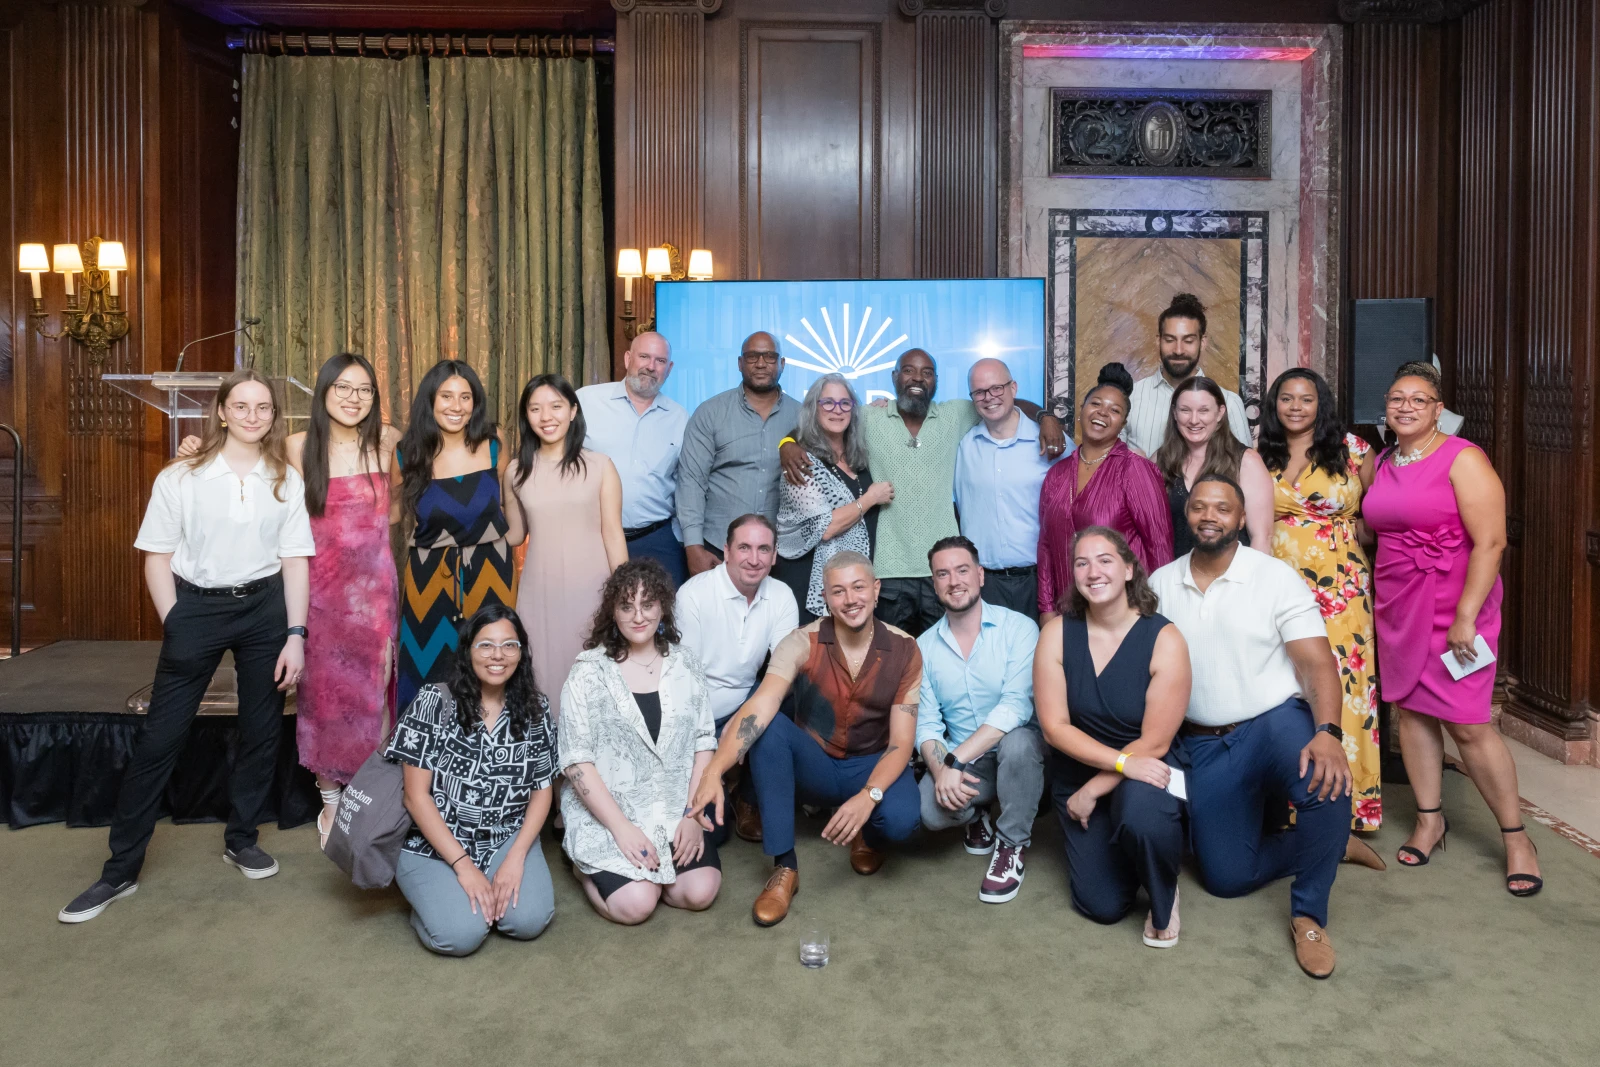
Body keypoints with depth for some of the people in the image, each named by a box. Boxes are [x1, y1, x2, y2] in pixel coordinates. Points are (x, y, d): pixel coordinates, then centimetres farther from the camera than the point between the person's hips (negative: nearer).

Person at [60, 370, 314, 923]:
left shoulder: (286, 481, 3)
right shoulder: (180, 478, -3)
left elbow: (295, 561, 2)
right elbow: (157, 558, 0)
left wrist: (296, 635, -3)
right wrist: (175, 628, -6)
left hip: (264, 608, 2)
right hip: (195, 607, -2)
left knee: (261, 732, 9)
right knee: (158, 738, 0)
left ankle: (241, 840, 28)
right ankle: (120, 870, 12)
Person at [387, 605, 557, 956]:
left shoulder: (535, 708, -2)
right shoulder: (434, 701, -11)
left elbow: (542, 790, 2)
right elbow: (416, 795, -11)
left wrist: (515, 858, -13)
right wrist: (463, 865, -17)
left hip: (507, 841, 2)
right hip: (434, 844, -2)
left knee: (529, 920, -23)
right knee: (460, 934, -24)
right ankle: (431, 894, 9)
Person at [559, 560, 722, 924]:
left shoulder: (685, 664, 3)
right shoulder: (589, 673, -7)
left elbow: (703, 744, 4)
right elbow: (577, 761, -10)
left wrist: (693, 815, -6)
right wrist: (623, 828, -15)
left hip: (676, 813, 3)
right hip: (608, 815, -3)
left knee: (700, 892, -16)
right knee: (636, 904, -20)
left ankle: (645, 869, 14)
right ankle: (588, 867, 12)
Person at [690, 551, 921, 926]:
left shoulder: (904, 650, -13)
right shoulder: (803, 643, -16)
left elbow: (901, 742, -15)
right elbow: (759, 708, -32)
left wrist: (869, 796, -34)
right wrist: (713, 773, -47)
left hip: (872, 766, -1)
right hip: (813, 765, 1)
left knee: (901, 820, -34)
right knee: (769, 727, -31)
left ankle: (869, 838, 8)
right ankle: (784, 866, -20)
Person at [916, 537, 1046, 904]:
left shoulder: (1018, 628, -10)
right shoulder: (924, 646, 2)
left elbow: (1016, 707, -22)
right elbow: (926, 724, -2)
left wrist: (955, 761, -28)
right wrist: (940, 769, -24)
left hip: (1017, 750, -2)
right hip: (958, 762, 2)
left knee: (1017, 742, -36)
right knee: (932, 809, -28)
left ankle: (1013, 845, -8)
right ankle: (977, 815, 13)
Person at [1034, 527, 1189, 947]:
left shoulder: (1164, 639, -16)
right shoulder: (1057, 633, -11)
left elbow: (1154, 743, -15)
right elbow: (1054, 726, -13)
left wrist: (1094, 790, -15)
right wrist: (1122, 761, -24)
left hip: (1145, 770, -2)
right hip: (1078, 770, 2)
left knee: (1140, 813, -38)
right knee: (1102, 906, -5)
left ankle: (1163, 897, -4)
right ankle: (1109, 845, 31)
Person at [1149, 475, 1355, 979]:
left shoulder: (1275, 576, -6)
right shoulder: (1161, 584, 4)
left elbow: (1316, 662, -14)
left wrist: (1328, 732, -32)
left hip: (1274, 721, -3)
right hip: (1203, 744, 3)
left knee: (1327, 781, -36)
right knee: (1226, 877, -2)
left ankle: (1309, 915, -11)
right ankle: (1328, 845, 27)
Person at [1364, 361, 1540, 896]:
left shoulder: (1462, 459, -11)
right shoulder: (1382, 463, 8)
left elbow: (1490, 541, -17)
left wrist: (1466, 616, -21)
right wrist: (1378, 602, 11)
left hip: (1454, 605, -6)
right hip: (1396, 606, 6)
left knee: (1467, 724, -4)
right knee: (1410, 709, 10)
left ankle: (1516, 837, 13)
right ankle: (1429, 820, 24)